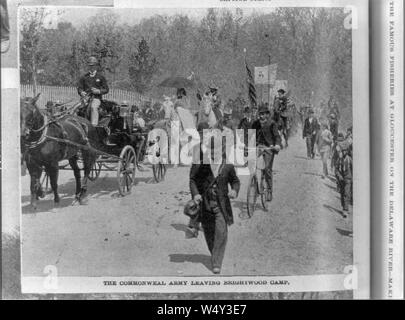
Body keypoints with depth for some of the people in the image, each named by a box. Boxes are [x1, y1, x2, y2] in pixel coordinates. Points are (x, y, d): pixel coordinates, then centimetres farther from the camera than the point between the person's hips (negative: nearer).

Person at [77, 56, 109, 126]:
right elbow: (79, 87, 15)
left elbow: (106, 89, 9)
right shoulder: (84, 77, 18)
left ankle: (94, 125, -45)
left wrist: (98, 91, -11)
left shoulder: (100, 77, 12)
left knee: (93, 107, -36)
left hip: (96, 97, -3)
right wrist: (82, 92, -10)